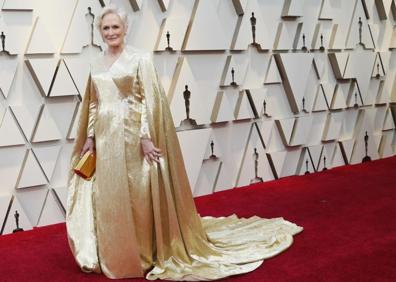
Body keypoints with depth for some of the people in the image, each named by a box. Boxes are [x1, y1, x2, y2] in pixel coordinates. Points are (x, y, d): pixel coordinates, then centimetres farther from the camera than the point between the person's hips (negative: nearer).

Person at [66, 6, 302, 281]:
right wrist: (89, 136, 11)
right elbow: (92, 103, 16)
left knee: (135, 197, 1)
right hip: (104, 137, 6)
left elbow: (150, 100, -12)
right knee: (106, 198, 9)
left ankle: (140, 256, 17)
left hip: (131, 135, -6)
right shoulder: (97, 63, 12)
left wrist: (146, 137, -19)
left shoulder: (140, 58, -7)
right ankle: (111, 255, 24)